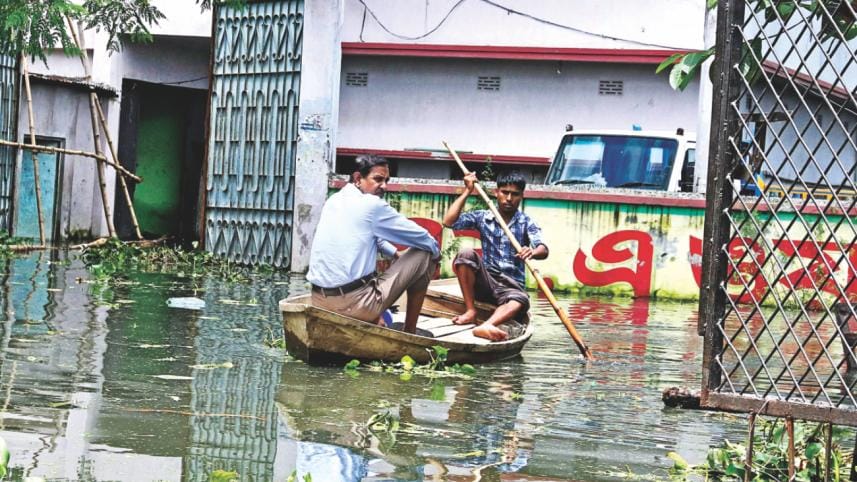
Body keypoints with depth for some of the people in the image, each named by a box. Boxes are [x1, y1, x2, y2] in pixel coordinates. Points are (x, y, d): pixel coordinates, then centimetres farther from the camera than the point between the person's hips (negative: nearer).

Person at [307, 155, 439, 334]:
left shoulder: (332, 201, 14)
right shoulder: (372, 205, -9)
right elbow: (422, 238, 0)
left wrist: (395, 254, 32)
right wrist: (436, 252, 20)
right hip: (357, 304, -8)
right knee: (424, 255, 5)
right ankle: (409, 334, 13)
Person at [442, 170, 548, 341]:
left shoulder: (526, 223, 2)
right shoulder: (483, 217, 7)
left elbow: (543, 250, -15)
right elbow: (448, 222, -5)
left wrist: (532, 253, -41)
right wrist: (467, 192, -6)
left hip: (512, 286, -2)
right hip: (485, 282, 2)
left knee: (521, 301, -37)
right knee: (466, 254, -25)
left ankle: (484, 326, -65)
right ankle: (470, 311, -21)